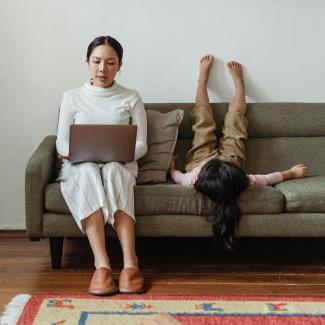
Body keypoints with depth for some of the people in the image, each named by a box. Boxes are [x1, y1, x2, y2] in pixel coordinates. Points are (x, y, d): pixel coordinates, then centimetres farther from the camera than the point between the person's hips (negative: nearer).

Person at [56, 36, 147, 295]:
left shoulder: (131, 99, 9)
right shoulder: (72, 98, 10)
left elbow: (141, 145, 4)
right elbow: (62, 144, 7)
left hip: (120, 167, 0)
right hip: (79, 168, 1)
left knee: (112, 169, -38)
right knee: (88, 171, -37)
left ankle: (130, 264, -44)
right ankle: (102, 265, -45)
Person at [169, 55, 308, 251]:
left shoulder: (194, 180, -46)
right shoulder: (242, 182, -45)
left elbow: (178, 177, -24)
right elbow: (268, 178, -27)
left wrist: (171, 168, -6)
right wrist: (293, 172, -13)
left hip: (201, 158, 0)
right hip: (231, 159, 0)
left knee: (203, 116, 14)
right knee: (235, 117, 14)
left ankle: (204, 75, 42)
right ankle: (238, 80, 44)